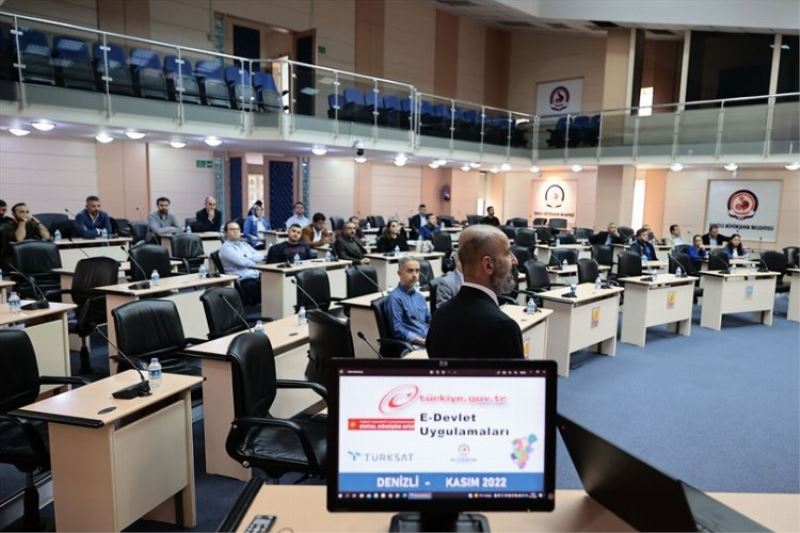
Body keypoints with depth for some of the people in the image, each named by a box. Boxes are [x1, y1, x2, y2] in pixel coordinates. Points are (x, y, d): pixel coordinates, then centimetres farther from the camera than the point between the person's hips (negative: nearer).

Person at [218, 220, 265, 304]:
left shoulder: (244, 244, 23)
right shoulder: (225, 247, 1)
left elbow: (261, 256, 12)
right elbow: (242, 262, -12)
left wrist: (249, 258, -5)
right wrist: (254, 261, 5)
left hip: (257, 277, 7)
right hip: (243, 281, -7)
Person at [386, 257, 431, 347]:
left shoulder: (419, 296, 19)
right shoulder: (394, 298, -5)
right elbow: (397, 330, -10)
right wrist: (423, 341, -16)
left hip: (429, 339, 8)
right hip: (411, 344, -8)